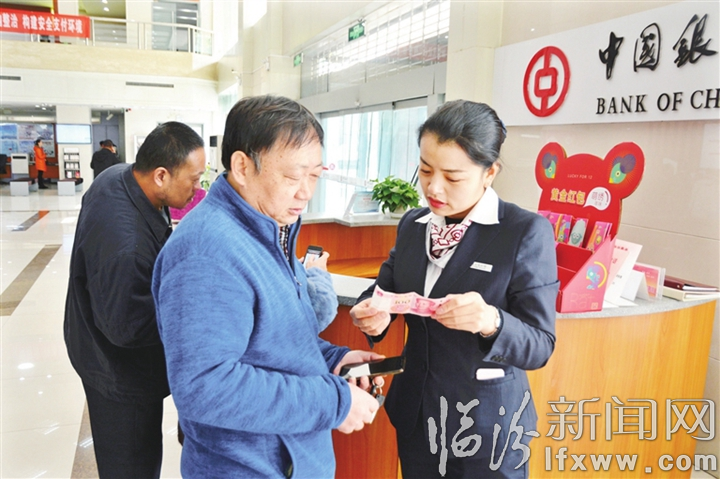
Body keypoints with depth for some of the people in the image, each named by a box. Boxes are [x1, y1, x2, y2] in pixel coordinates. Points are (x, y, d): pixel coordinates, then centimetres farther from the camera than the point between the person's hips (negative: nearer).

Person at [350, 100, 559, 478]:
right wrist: (372, 312, -14)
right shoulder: (412, 223, 1)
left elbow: (540, 346, -14)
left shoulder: (527, 232, -15)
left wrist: (490, 322, -34)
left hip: (488, 426, -4)